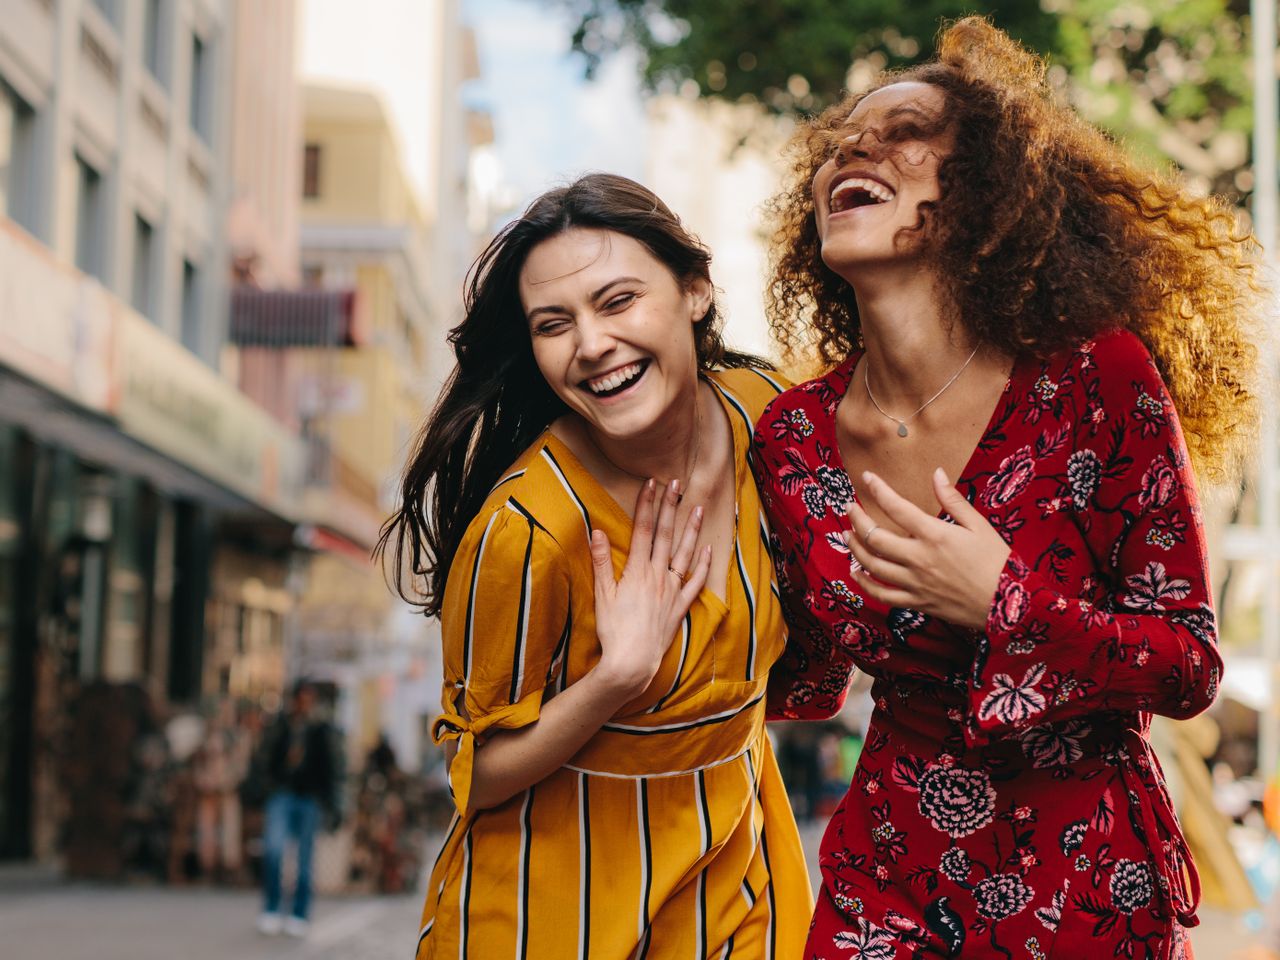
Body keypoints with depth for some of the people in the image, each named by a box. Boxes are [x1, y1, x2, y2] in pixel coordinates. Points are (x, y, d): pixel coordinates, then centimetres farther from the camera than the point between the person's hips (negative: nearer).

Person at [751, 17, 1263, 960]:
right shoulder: (796, 434, -6)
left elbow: (1191, 666, -13)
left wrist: (1005, 606, -27)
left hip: (1087, 884, -2)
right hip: (889, 874, 3)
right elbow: (805, 679, 5)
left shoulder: (1099, 380, -16)